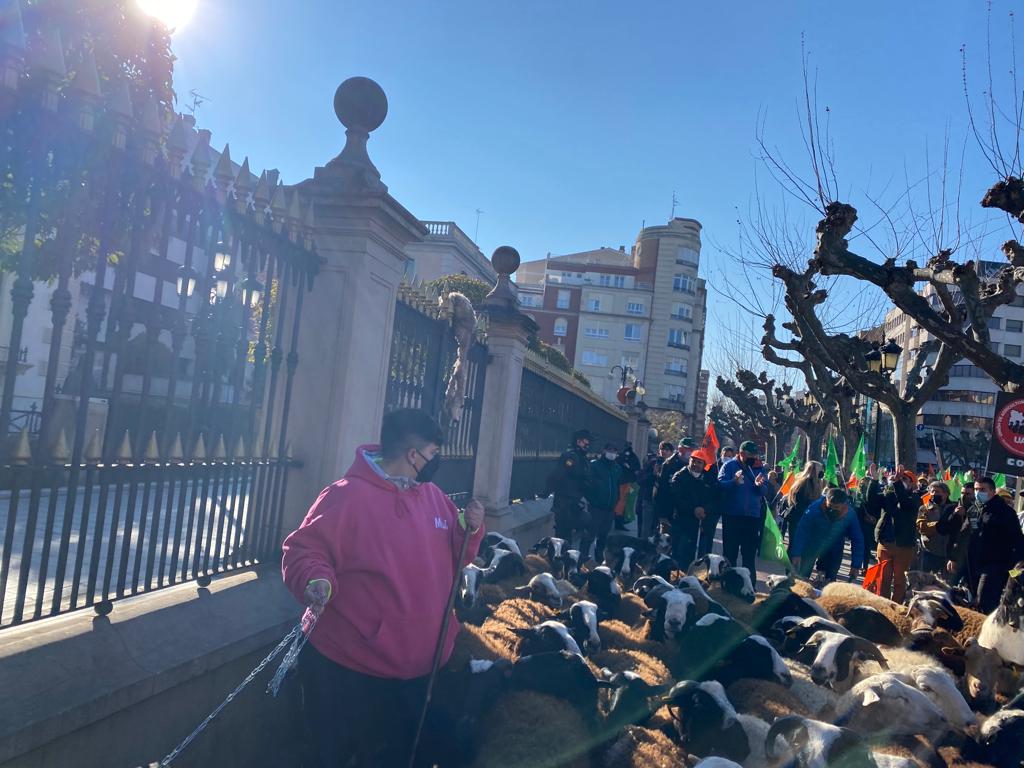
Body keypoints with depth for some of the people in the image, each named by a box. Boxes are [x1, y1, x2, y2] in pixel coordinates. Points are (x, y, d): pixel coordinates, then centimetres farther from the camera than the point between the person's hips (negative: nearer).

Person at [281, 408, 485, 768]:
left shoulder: (434, 496, 6)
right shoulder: (348, 495, -16)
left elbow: (452, 559, 13)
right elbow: (303, 550, -13)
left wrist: (470, 529, -6)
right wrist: (315, 581, -32)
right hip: (349, 671, -6)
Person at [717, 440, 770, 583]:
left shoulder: (760, 468, 6)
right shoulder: (729, 465, -4)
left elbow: (765, 491, 1)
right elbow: (720, 485, -15)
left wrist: (759, 485, -21)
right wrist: (734, 482, -33)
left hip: (753, 516, 3)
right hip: (732, 515, -3)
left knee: (750, 553, 9)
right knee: (730, 551, 6)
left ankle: (749, 584, 17)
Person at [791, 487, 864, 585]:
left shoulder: (850, 515, -23)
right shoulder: (815, 508, -30)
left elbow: (857, 540, -16)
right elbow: (801, 532, -29)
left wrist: (855, 566, -19)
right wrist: (796, 554, -35)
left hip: (834, 550, 1)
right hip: (812, 545, -1)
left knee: (830, 580, 1)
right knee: (802, 576, 0)